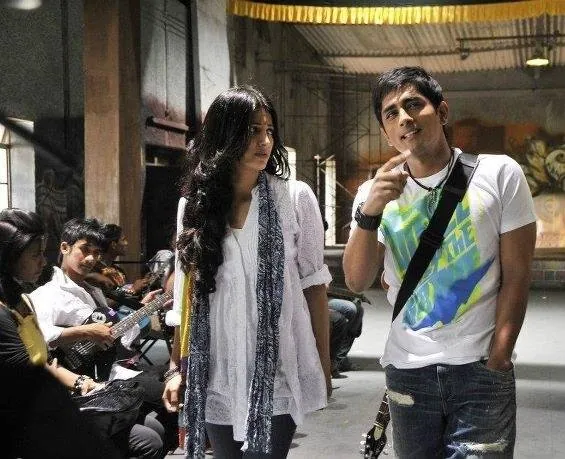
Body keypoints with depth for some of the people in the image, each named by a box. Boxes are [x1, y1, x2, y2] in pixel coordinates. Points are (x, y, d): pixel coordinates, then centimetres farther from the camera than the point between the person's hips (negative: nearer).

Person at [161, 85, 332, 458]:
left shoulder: (296, 197, -3)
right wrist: (177, 367, 8)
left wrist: (324, 365, 0)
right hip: (217, 377, 3)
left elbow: (314, 285, 0)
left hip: (277, 373, -2)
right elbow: (187, 293, 9)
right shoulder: (195, 205, 4)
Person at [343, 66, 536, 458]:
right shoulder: (376, 193, 4)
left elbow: (516, 274, -2)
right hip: (407, 370, 3)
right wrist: (369, 211, -21)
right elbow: (358, 282, -6)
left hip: (481, 369, -2)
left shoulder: (500, 174, -3)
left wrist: (496, 361, -6)